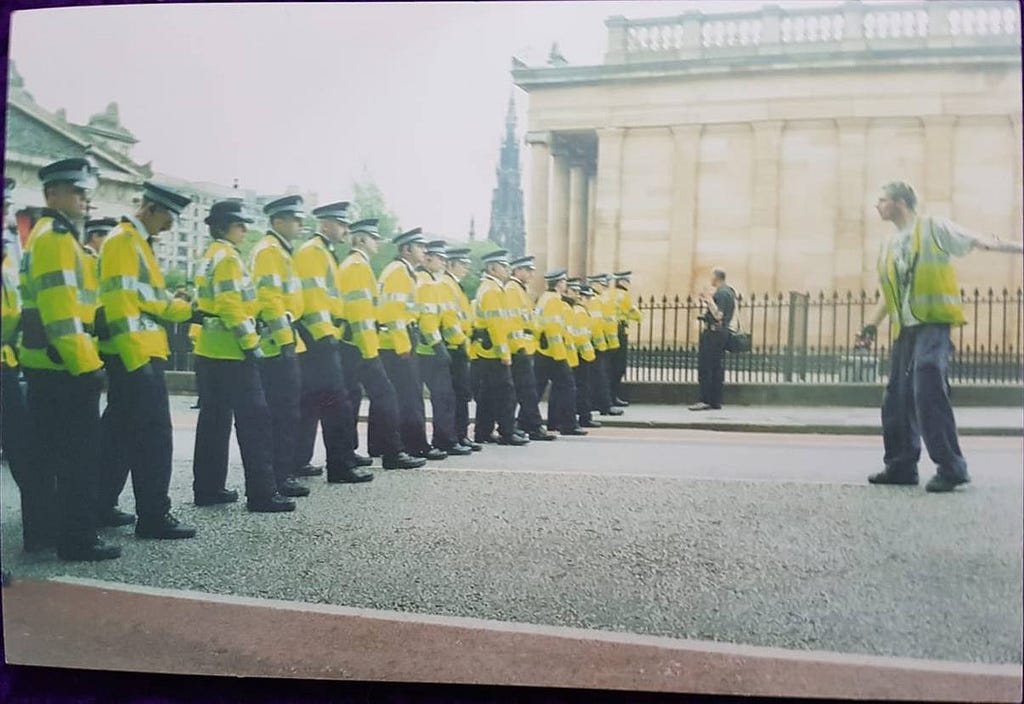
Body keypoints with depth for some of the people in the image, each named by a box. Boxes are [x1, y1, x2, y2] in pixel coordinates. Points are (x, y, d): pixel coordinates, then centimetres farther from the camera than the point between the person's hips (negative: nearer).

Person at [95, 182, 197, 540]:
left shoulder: (138, 242, 20)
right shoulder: (122, 241, -11)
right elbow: (120, 302, -19)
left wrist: (187, 309, 8)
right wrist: (136, 357, -22)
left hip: (142, 355, 10)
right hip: (135, 356, -10)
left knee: (120, 433, 15)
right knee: (155, 436, -8)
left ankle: (101, 505, 23)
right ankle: (154, 516, -4)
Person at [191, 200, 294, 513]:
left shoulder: (209, 257, 17)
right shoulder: (227, 257, -12)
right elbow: (231, 306, -20)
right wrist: (251, 343, -18)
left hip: (209, 352, 10)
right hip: (232, 353, -10)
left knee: (214, 419, 13)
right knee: (254, 420, -8)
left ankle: (207, 488, 17)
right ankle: (262, 493, -9)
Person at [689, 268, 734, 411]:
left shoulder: (720, 293, -14)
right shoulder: (729, 291, 17)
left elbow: (718, 315, -22)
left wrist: (710, 301, -18)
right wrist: (705, 303, 21)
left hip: (713, 333, -10)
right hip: (722, 333, 10)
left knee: (704, 367, -8)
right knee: (717, 367, 10)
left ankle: (705, 400, -10)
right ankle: (716, 401, 11)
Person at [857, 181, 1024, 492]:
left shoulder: (932, 228, 0)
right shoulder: (888, 247, 19)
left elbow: (975, 241, -6)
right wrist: (872, 324, 17)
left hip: (933, 325, -7)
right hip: (904, 329, 7)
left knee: (928, 390, -20)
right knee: (897, 399, 9)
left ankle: (950, 467, -15)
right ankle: (901, 466, 20)